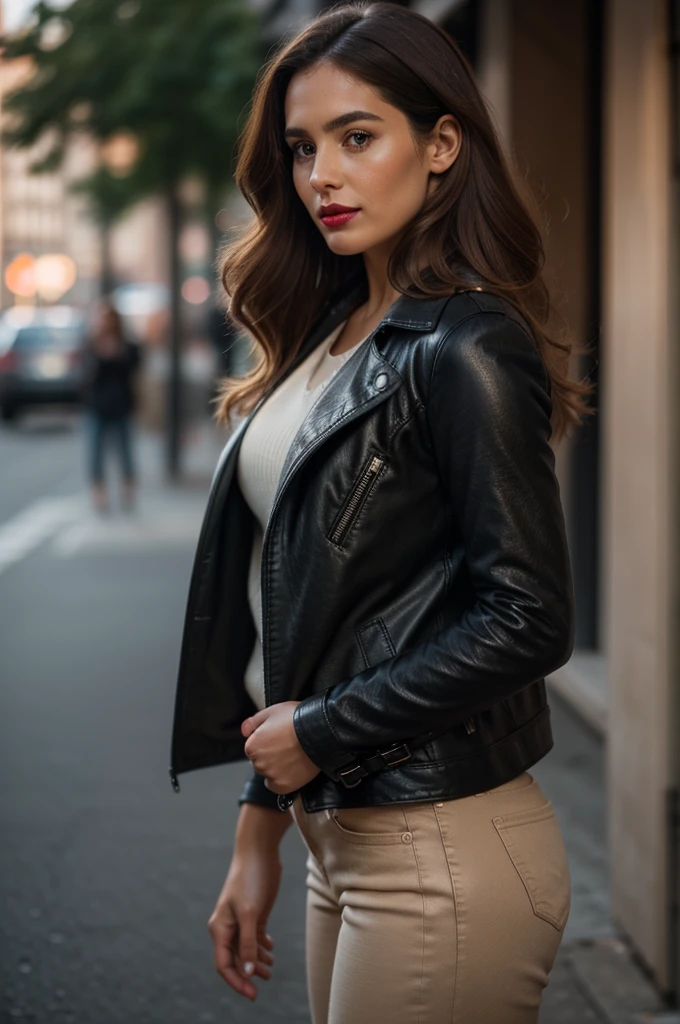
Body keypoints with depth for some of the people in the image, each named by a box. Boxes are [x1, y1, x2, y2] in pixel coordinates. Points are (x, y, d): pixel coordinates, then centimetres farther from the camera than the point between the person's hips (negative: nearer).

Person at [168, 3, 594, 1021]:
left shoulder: (465, 350, -15)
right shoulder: (330, 335, 10)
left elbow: (530, 620, -20)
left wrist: (321, 731, -11)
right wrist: (260, 833, 13)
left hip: (444, 852, -8)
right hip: (345, 838, 8)